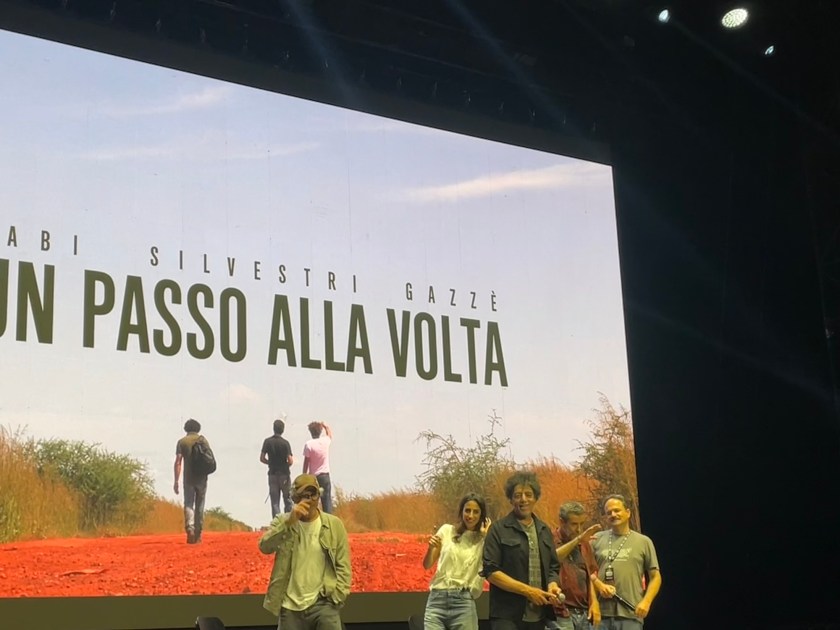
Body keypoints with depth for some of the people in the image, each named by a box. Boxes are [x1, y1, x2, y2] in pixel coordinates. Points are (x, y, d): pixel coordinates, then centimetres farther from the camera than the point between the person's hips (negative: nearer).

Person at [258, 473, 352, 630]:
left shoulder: (334, 524, 2)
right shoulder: (282, 522, 3)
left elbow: (343, 564, 2)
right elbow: (264, 546, -15)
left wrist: (338, 595, -10)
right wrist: (290, 521, -23)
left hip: (323, 603, -1)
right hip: (291, 607, 1)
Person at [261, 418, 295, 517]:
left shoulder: (267, 441, -4)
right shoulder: (285, 443, -13)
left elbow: (262, 459, -2)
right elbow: (290, 461, -16)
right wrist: (285, 465, 6)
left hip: (272, 474, 2)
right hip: (284, 474, -2)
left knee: (274, 501, 6)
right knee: (288, 501, 9)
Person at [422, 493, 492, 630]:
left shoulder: (483, 540, 8)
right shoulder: (446, 530, 10)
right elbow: (427, 565, 10)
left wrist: (487, 536, -6)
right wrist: (431, 548, -11)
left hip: (463, 601, -1)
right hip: (437, 599, 1)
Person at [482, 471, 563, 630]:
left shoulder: (544, 531, 16)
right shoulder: (499, 530, -2)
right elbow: (490, 571, -9)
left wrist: (553, 585, -2)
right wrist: (528, 590, -14)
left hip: (539, 616, 6)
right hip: (507, 616, -6)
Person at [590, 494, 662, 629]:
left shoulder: (643, 542, 9)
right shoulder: (597, 539, 11)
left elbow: (655, 577, 9)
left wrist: (646, 601, -5)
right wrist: (599, 584, -8)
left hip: (631, 613, -1)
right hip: (601, 612, 1)